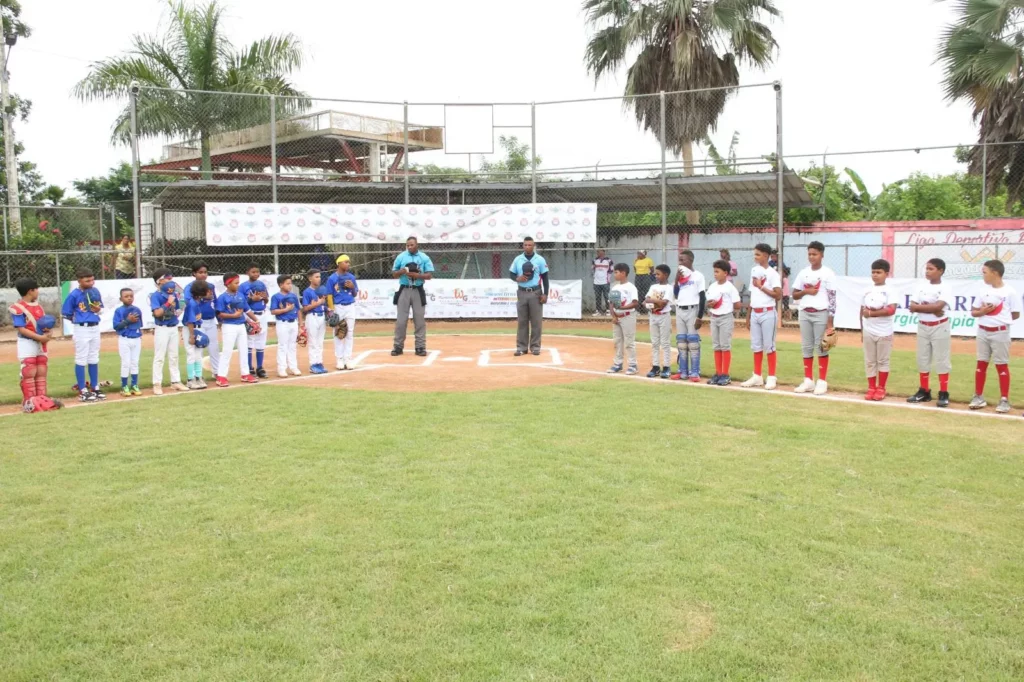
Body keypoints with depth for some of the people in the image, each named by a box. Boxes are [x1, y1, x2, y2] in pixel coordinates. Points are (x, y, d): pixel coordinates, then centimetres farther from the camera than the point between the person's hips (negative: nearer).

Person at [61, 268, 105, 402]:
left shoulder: (95, 291, 2)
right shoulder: (74, 295, -12)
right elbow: (66, 314, -7)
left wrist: (97, 309, -8)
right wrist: (79, 319, -7)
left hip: (95, 328, 6)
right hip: (81, 329, -6)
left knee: (94, 359, 14)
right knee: (81, 360, 2)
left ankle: (95, 388, 24)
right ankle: (83, 391, 6)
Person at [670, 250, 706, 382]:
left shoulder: (698, 276, -5)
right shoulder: (679, 276, 12)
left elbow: (702, 297, -8)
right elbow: (675, 296, 10)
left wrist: (700, 317, -13)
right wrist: (677, 281, -2)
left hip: (692, 310, -6)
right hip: (679, 311, 6)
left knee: (693, 342, -6)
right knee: (681, 342, 8)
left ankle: (695, 372, -2)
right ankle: (683, 371, 13)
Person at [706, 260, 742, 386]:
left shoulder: (730, 287, -10)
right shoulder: (712, 287, 8)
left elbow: (738, 305, -11)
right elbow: (708, 303, 12)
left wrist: (727, 307, -4)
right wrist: (711, 304, -9)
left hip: (726, 318, -7)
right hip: (714, 318, 7)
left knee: (725, 346, -2)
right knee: (716, 347, 10)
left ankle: (725, 375, 3)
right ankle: (718, 373, 17)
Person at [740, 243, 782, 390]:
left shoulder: (772, 273, -9)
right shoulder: (754, 270, 11)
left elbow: (778, 295, -17)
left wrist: (761, 286, -16)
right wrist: (749, 312, 14)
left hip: (768, 313, -7)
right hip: (755, 313, 7)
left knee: (769, 346, -2)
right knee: (756, 346, 10)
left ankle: (771, 378, 5)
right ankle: (757, 376, 18)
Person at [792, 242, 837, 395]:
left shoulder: (828, 273, -4)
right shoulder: (803, 273, 8)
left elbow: (832, 298, -6)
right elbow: (794, 295, 11)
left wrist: (830, 320, -11)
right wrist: (805, 291, -10)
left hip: (821, 314, -5)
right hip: (805, 314, 5)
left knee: (821, 347, -2)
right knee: (806, 347, 7)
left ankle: (822, 381, 4)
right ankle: (808, 380, 15)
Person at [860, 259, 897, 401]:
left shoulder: (889, 291, -7)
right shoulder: (867, 291, 7)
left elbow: (891, 310, -20)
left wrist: (871, 313, -19)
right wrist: (862, 330, 9)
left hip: (884, 333, -4)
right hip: (868, 332, 4)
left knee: (883, 361, 5)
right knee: (869, 361, 8)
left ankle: (881, 388, 14)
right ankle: (871, 388, 16)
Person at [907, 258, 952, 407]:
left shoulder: (945, 288, -9)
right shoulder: (921, 287, 7)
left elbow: (938, 306, -24)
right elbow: (912, 307, -4)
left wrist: (920, 306, -13)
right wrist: (931, 309, -16)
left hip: (940, 328, -6)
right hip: (923, 327, 6)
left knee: (941, 360, -2)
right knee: (922, 360, 9)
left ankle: (944, 394, 3)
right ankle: (924, 392, 18)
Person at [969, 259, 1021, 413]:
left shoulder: (1010, 292, -9)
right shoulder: (983, 290, 5)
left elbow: (1015, 315, -4)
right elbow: (973, 311, 8)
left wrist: (1000, 317, -6)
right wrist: (982, 312, -11)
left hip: (1000, 333, -5)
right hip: (982, 332, 5)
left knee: (1002, 365, 2)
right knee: (981, 364, 9)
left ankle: (1004, 400, 8)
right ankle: (978, 396, 18)